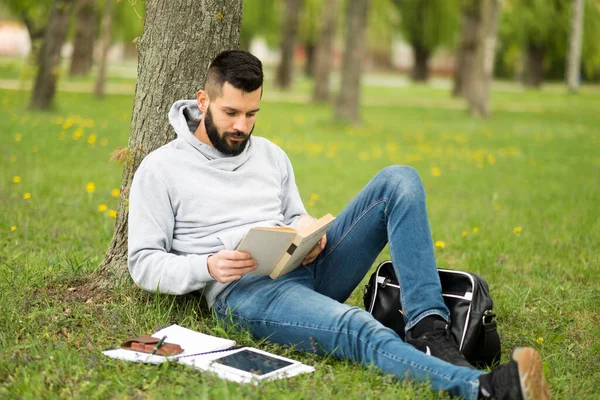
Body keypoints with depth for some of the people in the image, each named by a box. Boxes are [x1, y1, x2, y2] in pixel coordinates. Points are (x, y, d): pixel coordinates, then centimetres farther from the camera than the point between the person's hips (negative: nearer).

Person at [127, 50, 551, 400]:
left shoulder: (271, 155, 19)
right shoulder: (161, 169, 4)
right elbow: (144, 264, 2)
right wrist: (207, 266, -17)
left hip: (306, 270, 6)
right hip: (243, 291, -6)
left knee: (400, 180, -11)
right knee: (358, 329, -37)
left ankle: (429, 328, -26)